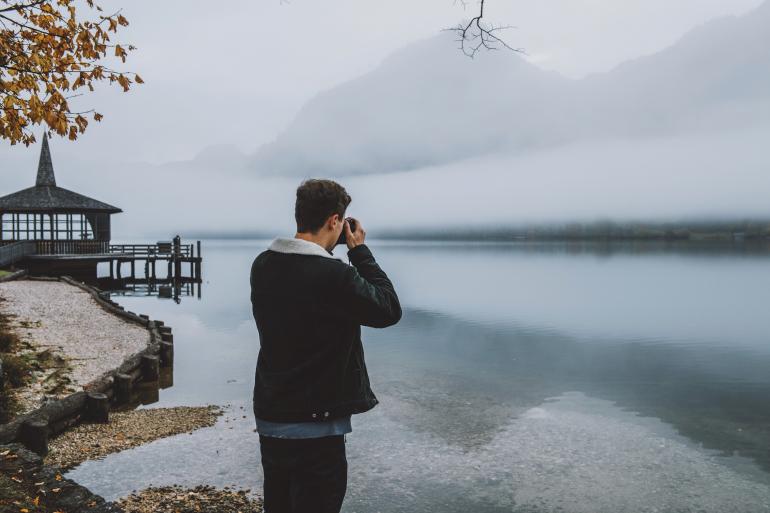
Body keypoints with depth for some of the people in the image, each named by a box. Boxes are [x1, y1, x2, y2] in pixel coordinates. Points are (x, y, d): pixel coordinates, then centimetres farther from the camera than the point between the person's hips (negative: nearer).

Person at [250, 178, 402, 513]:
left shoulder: (262, 266, -2)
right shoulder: (334, 275, -23)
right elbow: (389, 310, -9)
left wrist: (326, 252, 8)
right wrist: (359, 250, -4)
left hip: (268, 417, 7)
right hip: (315, 426, -7)